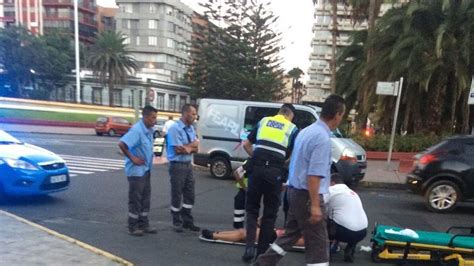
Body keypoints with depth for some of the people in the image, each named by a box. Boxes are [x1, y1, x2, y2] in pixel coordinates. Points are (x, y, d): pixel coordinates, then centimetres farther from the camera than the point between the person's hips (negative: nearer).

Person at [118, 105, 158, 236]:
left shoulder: (149, 130, 5)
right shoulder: (136, 130, -21)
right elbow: (121, 144, -28)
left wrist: (149, 160, 9)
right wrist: (132, 158, -21)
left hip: (146, 169, 9)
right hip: (136, 170, -8)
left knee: (145, 198, 15)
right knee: (135, 199, 2)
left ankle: (144, 224, 26)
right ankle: (133, 227, 15)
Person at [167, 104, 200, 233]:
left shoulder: (191, 128, 8)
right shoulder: (175, 128, -15)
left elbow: (196, 148, 7)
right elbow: (178, 150, -19)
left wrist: (187, 148, -13)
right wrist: (192, 144, -7)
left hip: (188, 165, 8)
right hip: (177, 166, -7)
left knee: (189, 195, 13)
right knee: (177, 195, 5)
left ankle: (187, 221, 26)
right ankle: (177, 223, 20)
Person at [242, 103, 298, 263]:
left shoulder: (263, 121, 16)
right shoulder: (292, 129, 9)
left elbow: (246, 144, 16)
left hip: (257, 169, 2)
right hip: (275, 172, -1)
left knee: (252, 208, 16)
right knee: (270, 213, 12)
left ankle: (250, 246, 4)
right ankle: (262, 252, 19)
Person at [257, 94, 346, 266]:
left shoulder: (307, 130, 9)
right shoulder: (323, 138, -19)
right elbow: (314, 175, -24)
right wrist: (315, 205, -21)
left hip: (295, 190, 9)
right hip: (306, 195, -9)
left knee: (291, 233, 22)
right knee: (318, 242, 4)